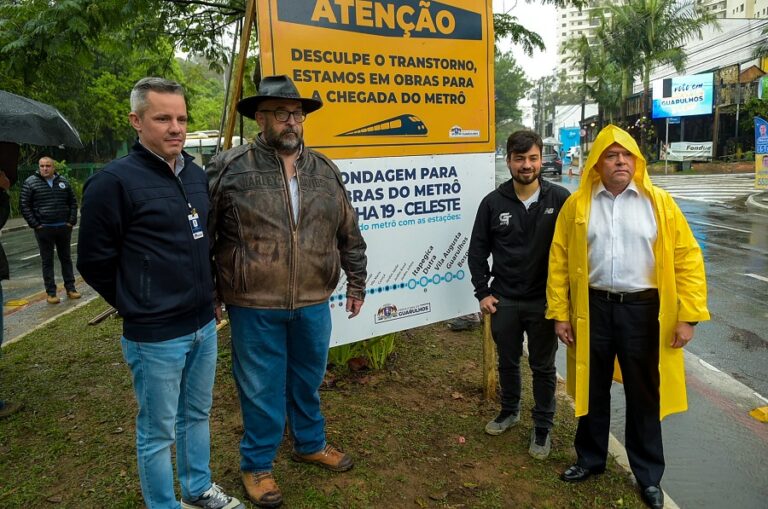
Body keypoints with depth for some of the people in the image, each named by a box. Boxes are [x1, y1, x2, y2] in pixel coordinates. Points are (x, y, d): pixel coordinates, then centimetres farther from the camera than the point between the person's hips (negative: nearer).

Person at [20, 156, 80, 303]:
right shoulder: (30, 182, -2)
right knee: (47, 261, 3)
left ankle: (70, 288, 21)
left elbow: (73, 202, 12)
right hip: (44, 229, -3)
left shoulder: (63, 181, 7)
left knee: (66, 258, 11)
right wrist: (35, 224, -9)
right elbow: (24, 205, -3)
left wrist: (72, 221, 2)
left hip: (64, 228, 3)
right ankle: (51, 293, 8)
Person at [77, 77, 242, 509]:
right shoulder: (114, 182, -15)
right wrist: (139, 307, 0)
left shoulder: (197, 175, 5)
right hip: (155, 336, -6)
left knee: (197, 415, 22)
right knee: (159, 431, 10)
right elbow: (94, 261, -9)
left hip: (204, 326, 7)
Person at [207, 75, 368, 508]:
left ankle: (311, 443, 44)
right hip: (255, 306, -3)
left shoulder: (325, 171, 5)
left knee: (309, 380, 20)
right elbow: (205, 235, 0)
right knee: (262, 388, 10)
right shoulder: (230, 168, -7)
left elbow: (349, 234, 12)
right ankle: (257, 464, 31)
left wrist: (357, 282, 13)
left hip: (314, 303, 4)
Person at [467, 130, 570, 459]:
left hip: (545, 301, -2)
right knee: (507, 361, 18)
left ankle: (543, 426, 29)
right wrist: (482, 292, 0)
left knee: (543, 367, 12)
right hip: (504, 301, 2)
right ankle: (509, 410, 41)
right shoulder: (493, 202, -3)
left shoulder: (560, 199, -8)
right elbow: (478, 251, 4)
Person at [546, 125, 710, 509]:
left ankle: (648, 475, 30)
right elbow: (559, 260, 1)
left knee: (643, 395, 11)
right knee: (593, 389, 15)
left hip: (641, 309, -1)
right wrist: (559, 312, -2)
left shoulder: (659, 203, -2)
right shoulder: (577, 204, 0)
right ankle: (590, 459, 36)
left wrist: (688, 315, -8)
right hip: (593, 308, 1)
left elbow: (687, 258, -3)